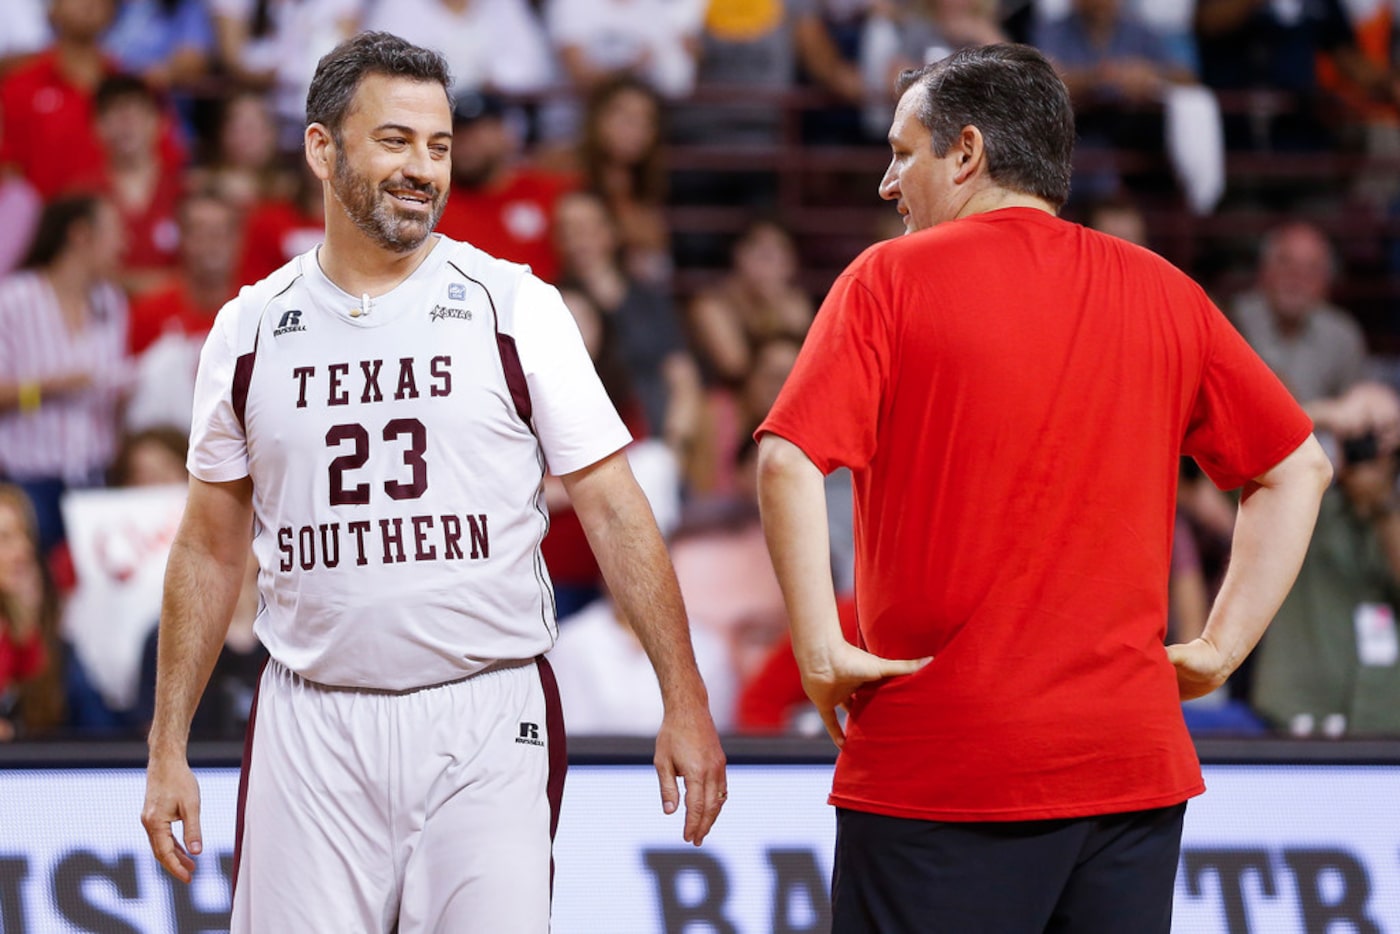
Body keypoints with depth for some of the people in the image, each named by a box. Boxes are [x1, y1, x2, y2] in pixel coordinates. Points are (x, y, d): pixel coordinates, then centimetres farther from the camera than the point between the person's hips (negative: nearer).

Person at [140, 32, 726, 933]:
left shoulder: (515, 307, 2)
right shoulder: (251, 328, 8)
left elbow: (613, 509, 1)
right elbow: (211, 548, 14)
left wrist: (684, 702, -6)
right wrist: (168, 747, 10)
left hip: (488, 719, -2)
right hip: (311, 724, 2)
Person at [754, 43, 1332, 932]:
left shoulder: (893, 279, -3)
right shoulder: (1162, 292, 10)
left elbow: (788, 463, -16)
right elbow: (1298, 466, 14)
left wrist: (821, 651, -11)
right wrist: (1219, 650, 11)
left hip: (939, 762, -4)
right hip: (1132, 762, 4)